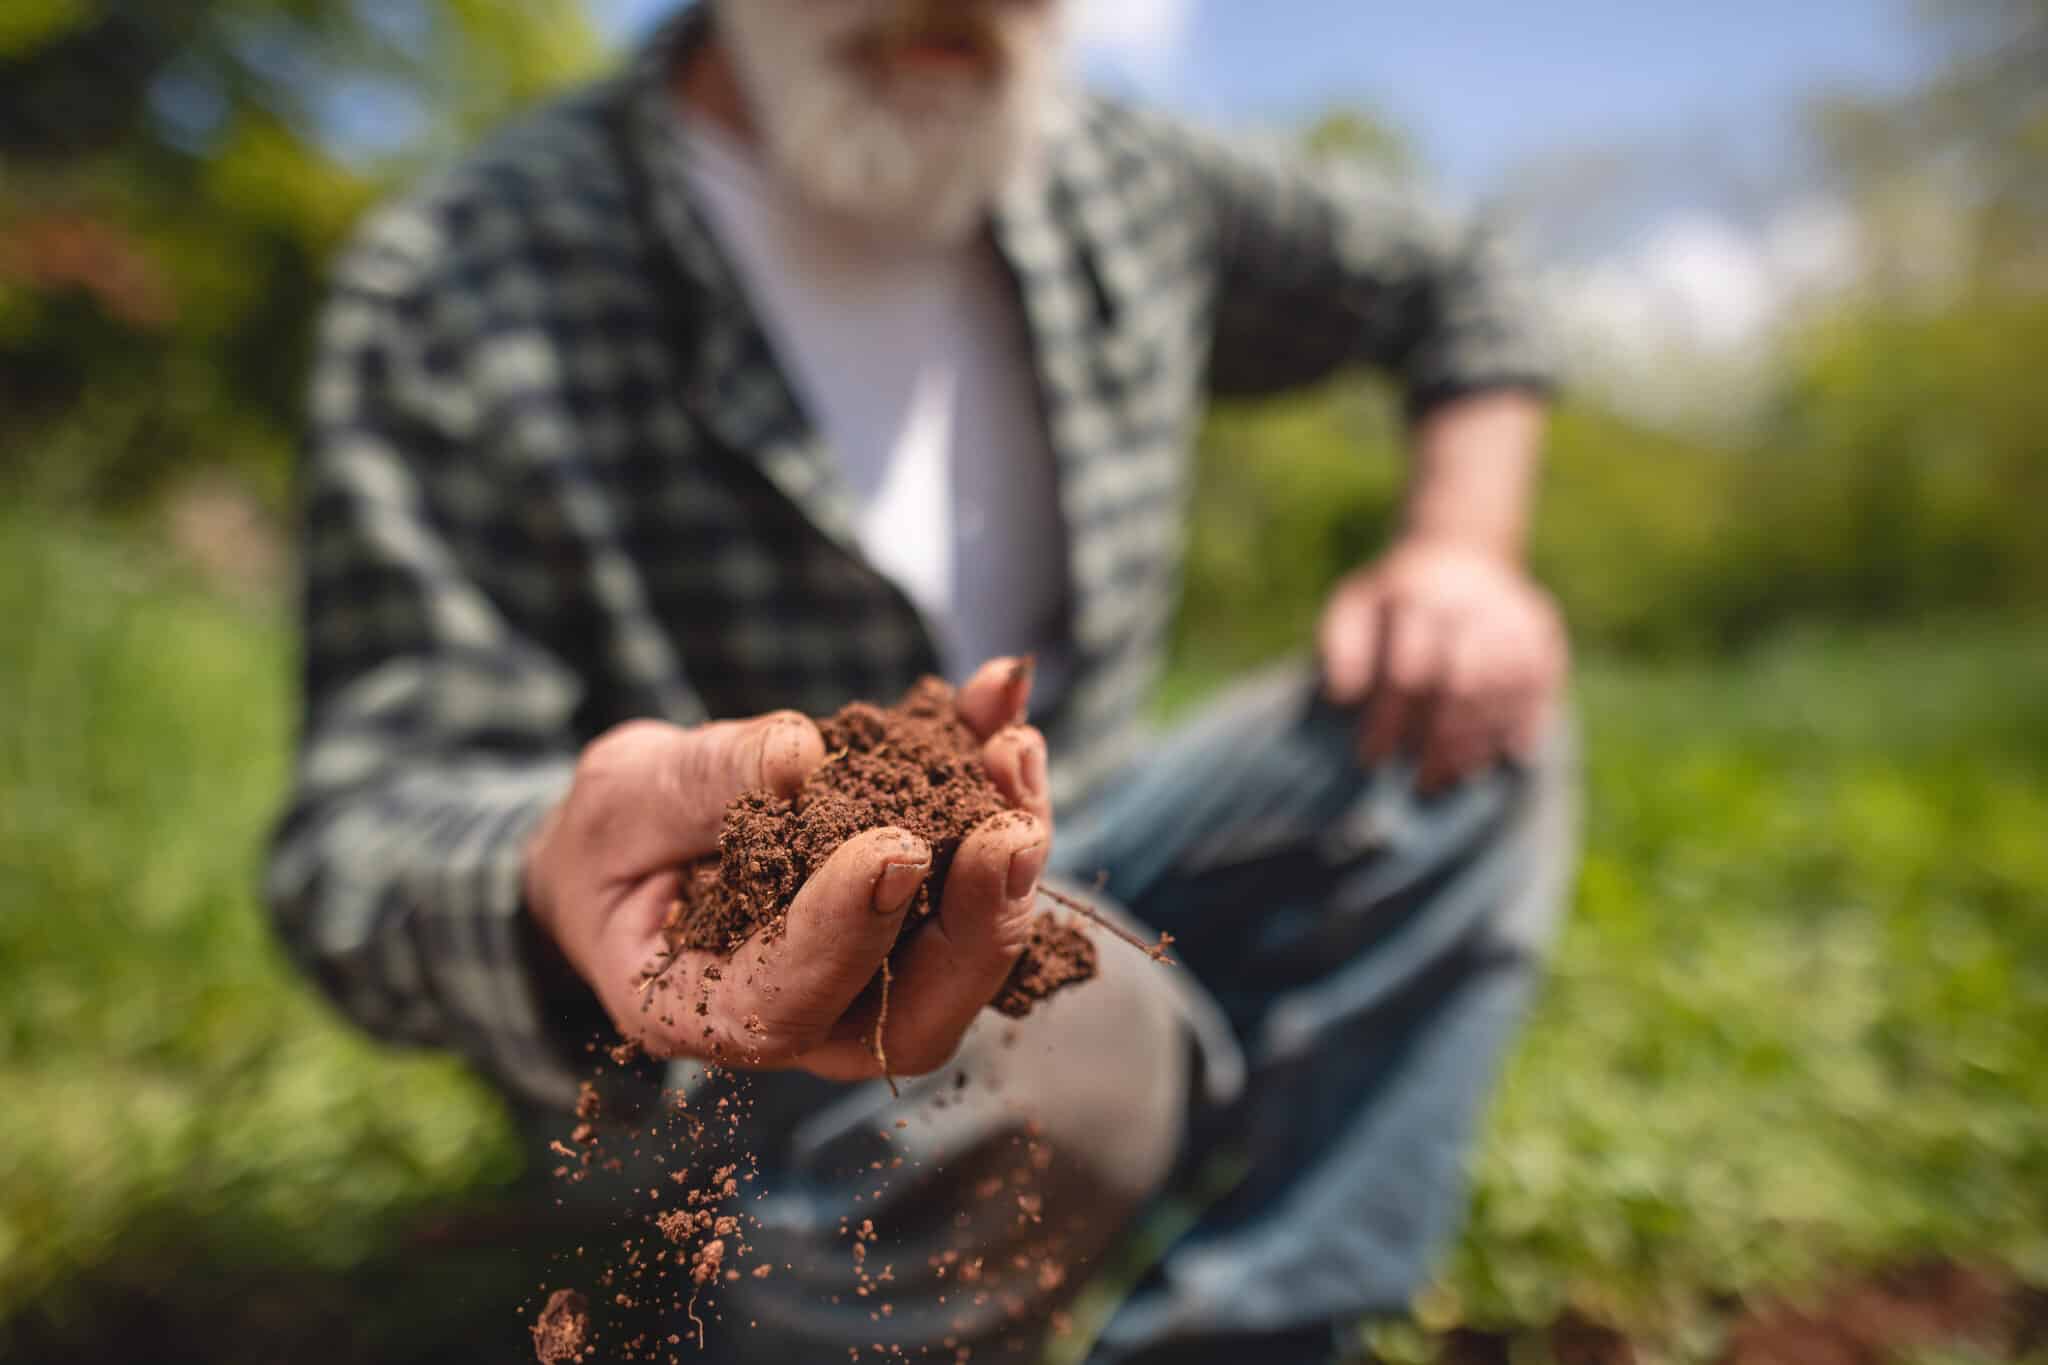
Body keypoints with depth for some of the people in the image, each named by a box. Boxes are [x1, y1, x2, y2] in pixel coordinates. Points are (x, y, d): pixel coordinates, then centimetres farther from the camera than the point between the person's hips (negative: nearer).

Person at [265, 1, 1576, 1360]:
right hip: (718, 1015, -5)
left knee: (1484, 706, -2)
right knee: (1070, 1038, -35)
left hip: (1042, 879, 6)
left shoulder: (1127, 186, -2)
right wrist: (555, 891, -44)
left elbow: (1453, 278, 14)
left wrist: (1464, 555, -4)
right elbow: (368, 818, -20)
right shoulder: (458, 284, -15)